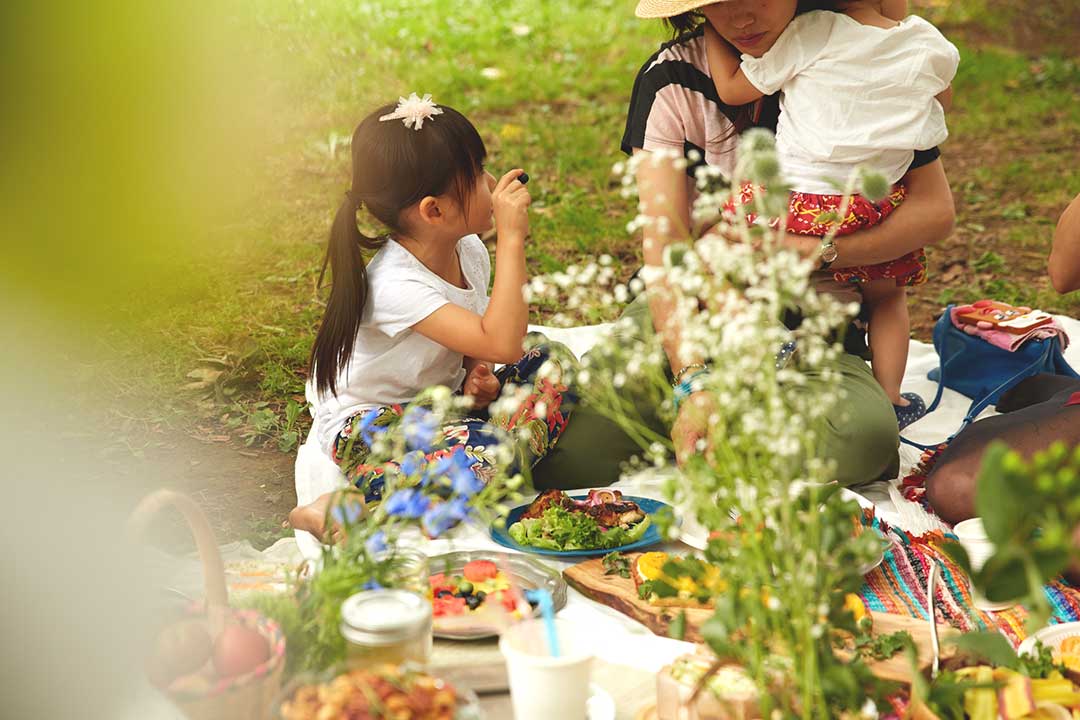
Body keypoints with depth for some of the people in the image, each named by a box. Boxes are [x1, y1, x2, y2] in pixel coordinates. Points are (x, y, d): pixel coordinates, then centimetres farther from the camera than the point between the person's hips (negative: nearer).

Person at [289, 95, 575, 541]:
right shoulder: (395, 286, -30)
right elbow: (502, 344, -38)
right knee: (484, 452, -36)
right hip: (367, 422, -9)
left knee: (554, 361, -4)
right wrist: (511, 238, -36)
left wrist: (477, 374, -8)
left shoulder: (470, 250, -4)